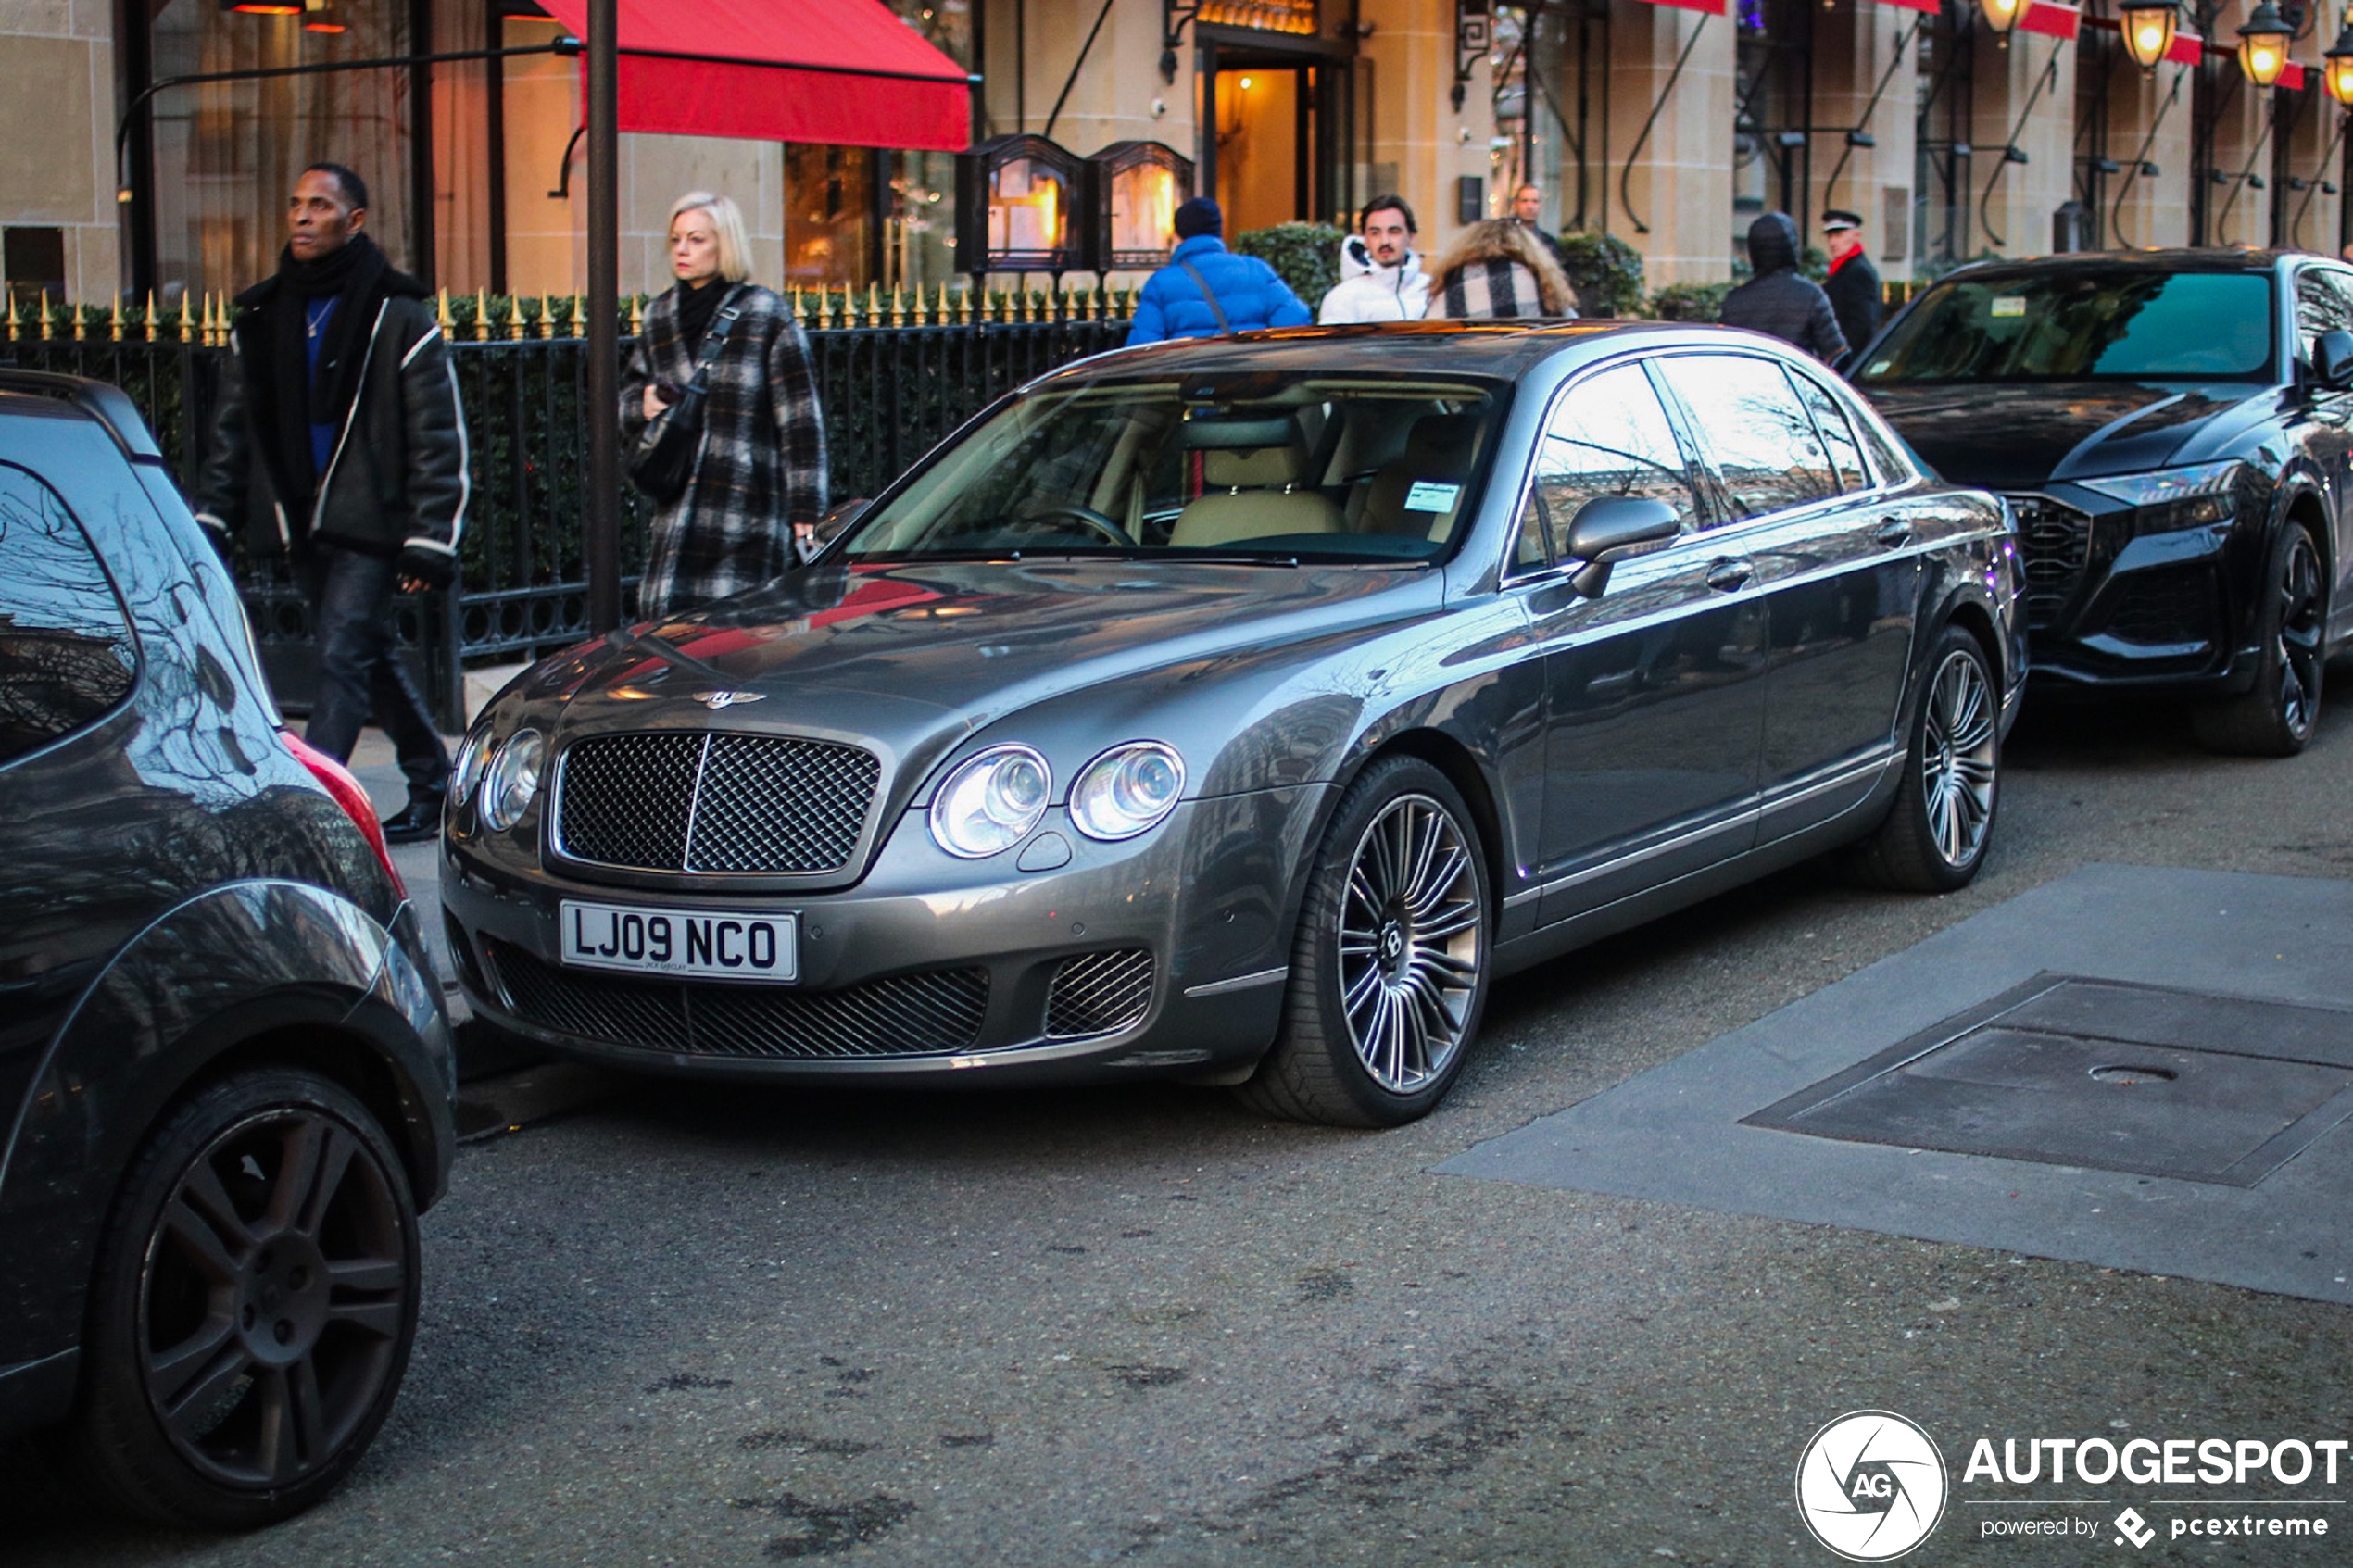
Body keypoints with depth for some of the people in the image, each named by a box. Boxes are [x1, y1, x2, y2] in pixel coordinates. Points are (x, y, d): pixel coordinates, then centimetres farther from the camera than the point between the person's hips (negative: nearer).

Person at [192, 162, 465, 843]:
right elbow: (233, 432, 15)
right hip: (300, 524, 6)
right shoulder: (261, 320, 11)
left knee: (343, 659, -12)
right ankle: (433, 785, 27)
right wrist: (210, 520, 6)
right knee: (370, 658, 14)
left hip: (369, 525, -6)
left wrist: (429, 540, -13)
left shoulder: (398, 318, -6)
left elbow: (441, 440, -8)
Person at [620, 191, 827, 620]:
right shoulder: (660, 315, 13)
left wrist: (805, 512, -7)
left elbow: (800, 420, -3)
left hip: (747, 511, -5)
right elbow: (628, 390, 29)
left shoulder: (766, 316, -2)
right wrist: (644, 405, 3)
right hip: (678, 509, 5)